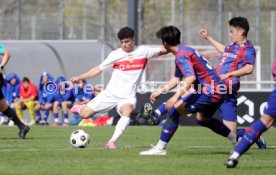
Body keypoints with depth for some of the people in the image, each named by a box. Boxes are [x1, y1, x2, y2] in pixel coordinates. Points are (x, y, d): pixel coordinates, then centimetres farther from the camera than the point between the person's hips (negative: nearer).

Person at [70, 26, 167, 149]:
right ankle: (81, 108, 33)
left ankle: (112, 142, -34)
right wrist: (79, 78, -3)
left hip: (128, 96, -1)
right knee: (85, 115, -5)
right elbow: (99, 69, 3)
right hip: (111, 92, 1)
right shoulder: (115, 55, 0)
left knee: (127, 110, -37)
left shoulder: (143, 51, 2)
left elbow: (162, 51, 6)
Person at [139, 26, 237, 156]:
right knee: (203, 117, 34)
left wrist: (176, 96, -37)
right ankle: (237, 140, 44)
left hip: (210, 91, -11)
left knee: (175, 109, -12)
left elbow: (191, 78, -31)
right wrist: (160, 92, 23)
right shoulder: (184, 52, 16)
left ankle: (160, 148, -12)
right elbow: (176, 78, 26)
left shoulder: (182, 56, -16)